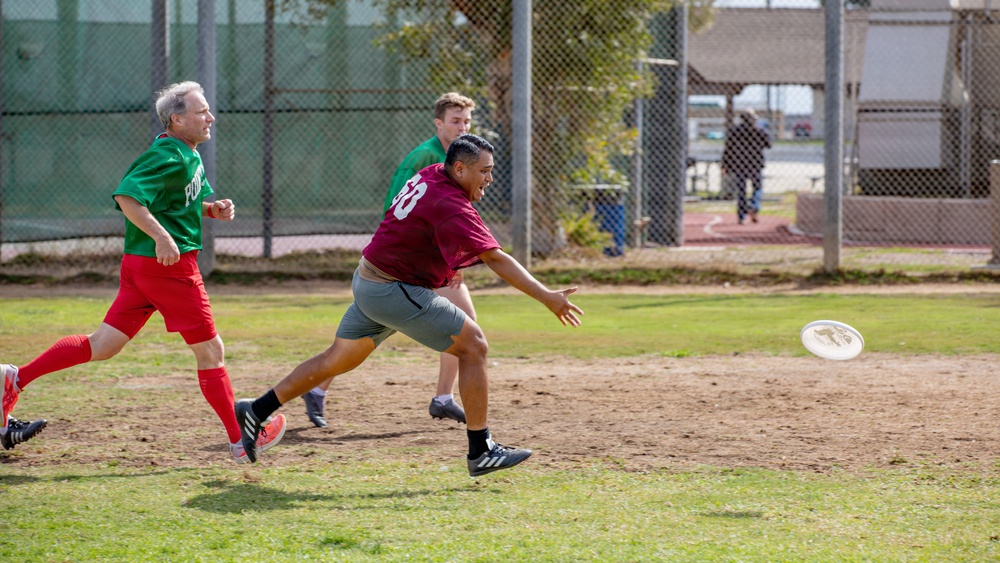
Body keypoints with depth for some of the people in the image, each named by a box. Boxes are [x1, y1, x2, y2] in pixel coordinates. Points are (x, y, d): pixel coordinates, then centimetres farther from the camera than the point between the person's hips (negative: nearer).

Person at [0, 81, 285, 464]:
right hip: (169, 264, -10)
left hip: (142, 264, 10)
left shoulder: (188, 155, 16)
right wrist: (161, 235, -30)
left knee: (102, 345, 10)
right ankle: (241, 442, 8)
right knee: (210, 350, 0)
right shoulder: (169, 156, -15)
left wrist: (213, 209, 10)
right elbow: (126, 196, -25)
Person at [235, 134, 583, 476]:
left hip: (367, 280, 9)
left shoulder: (429, 176, 5)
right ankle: (481, 452, -4)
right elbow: (494, 258, -29)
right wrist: (546, 297, -30)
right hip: (395, 292, -9)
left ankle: (256, 411, 25)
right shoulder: (450, 206, -23)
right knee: (473, 345, -5)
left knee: (337, 360, 20)